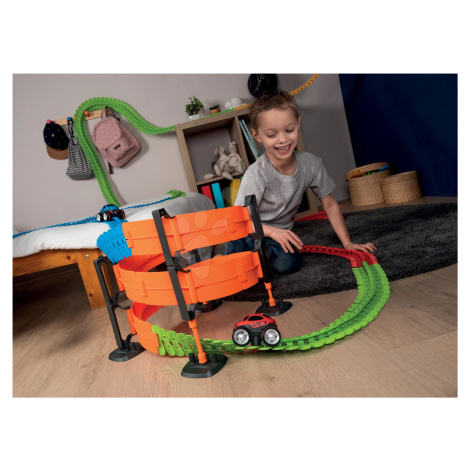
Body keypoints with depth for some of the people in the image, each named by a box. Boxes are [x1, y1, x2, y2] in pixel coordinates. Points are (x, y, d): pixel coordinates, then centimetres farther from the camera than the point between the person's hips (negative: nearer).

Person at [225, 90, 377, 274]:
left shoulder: (311, 164, -12)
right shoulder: (256, 175, -24)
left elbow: (330, 205, 0)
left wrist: (347, 243, -2)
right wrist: (273, 231, -36)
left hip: (280, 232, 4)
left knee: (289, 264, -26)